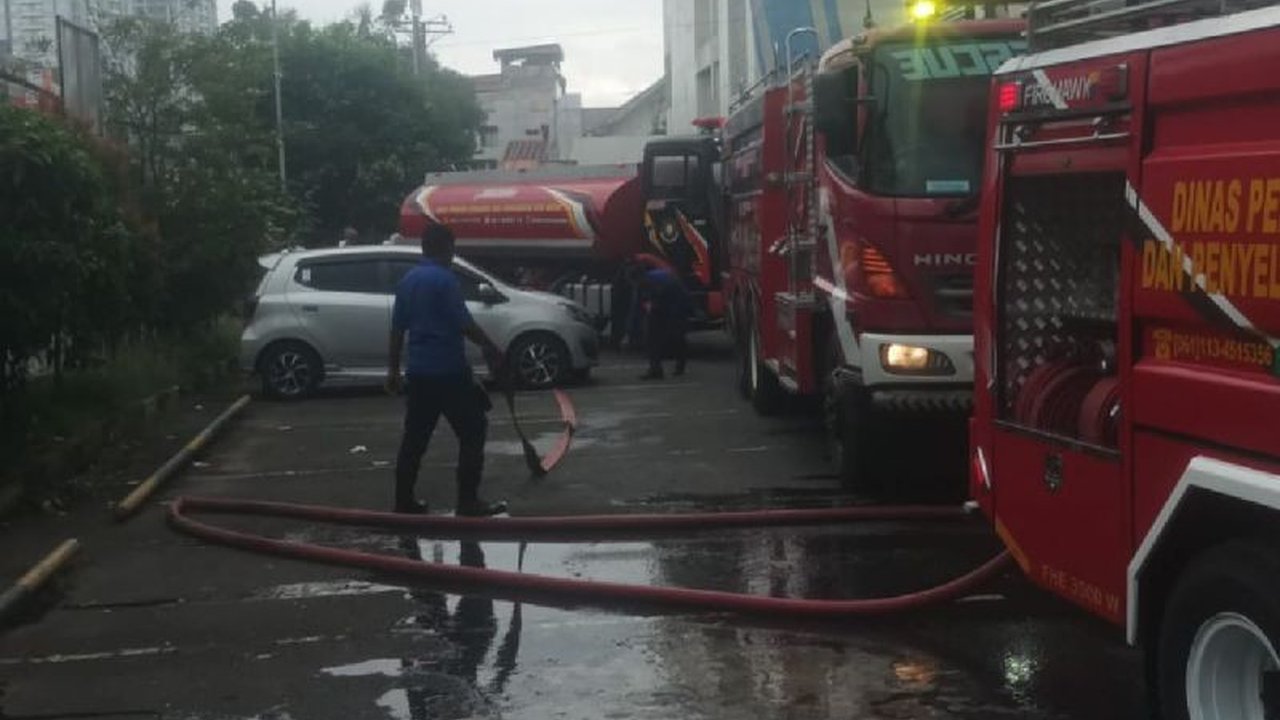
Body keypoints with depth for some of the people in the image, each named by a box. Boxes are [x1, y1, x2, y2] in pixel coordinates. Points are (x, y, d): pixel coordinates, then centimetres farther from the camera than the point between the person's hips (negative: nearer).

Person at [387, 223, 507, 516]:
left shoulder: (407, 281, 11)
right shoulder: (445, 279, -12)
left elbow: (397, 328, 14)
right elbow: (464, 324, -16)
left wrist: (393, 368, 19)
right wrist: (492, 349, -5)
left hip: (419, 371, 8)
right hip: (448, 370, -8)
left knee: (415, 437, 11)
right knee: (472, 432, 0)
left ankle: (404, 500, 13)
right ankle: (468, 501, -3)